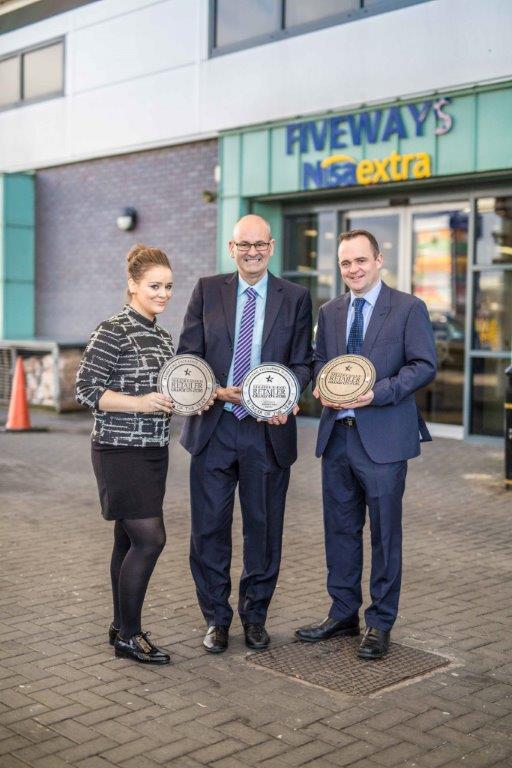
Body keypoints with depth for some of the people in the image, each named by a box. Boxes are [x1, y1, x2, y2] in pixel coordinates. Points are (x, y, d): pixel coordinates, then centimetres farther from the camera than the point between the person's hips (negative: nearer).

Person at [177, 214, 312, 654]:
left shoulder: (296, 298, 4)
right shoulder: (207, 291, 5)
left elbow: (302, 363, 3)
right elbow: (188, 354, 3)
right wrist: (215, 390, -15)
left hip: (268, 429, 0)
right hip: (213, 427, 0)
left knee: (264, 527, 10)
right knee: (209, 528, 6)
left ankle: (255, 616, 27)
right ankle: (217, 618, 22)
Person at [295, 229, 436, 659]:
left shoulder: (409, 308, -3)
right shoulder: (330, 312, 13)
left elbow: (424, 365, -8)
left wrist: (378, 392, -19)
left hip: (383, 438, -5)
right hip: (337, 435, 5)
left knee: (385, 532, 3)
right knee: (340, 529, 13)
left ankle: (381, 623, 16)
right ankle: (343, 614, 27)